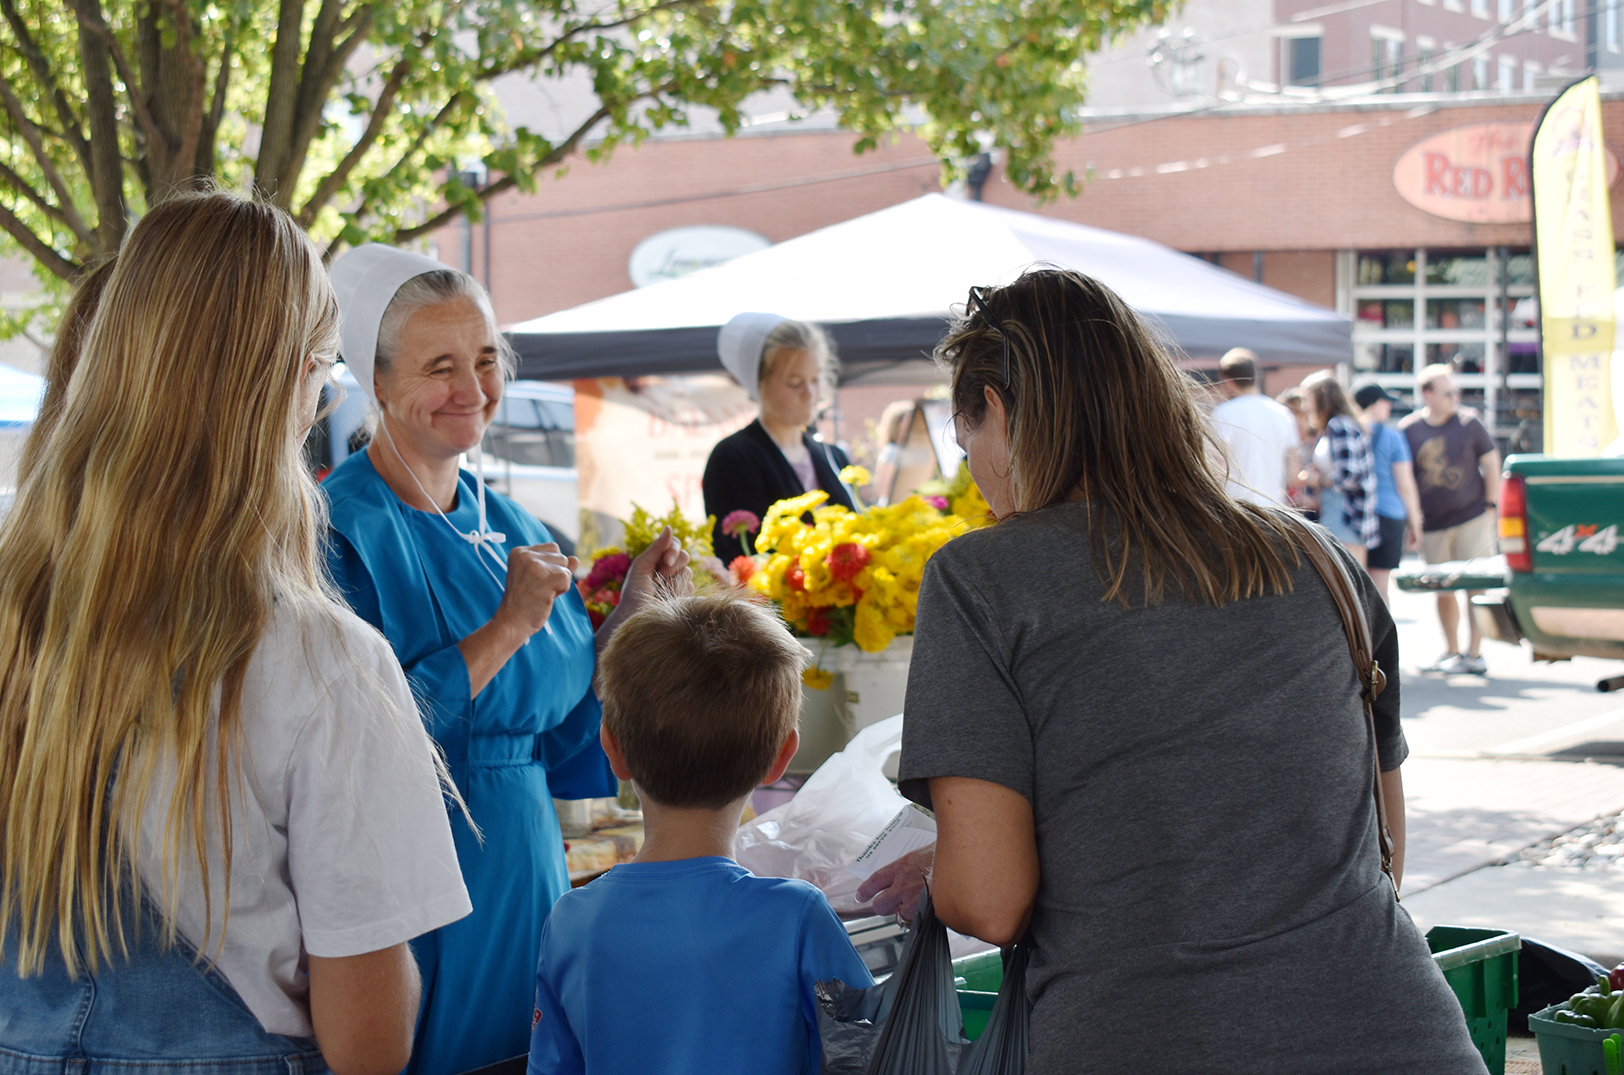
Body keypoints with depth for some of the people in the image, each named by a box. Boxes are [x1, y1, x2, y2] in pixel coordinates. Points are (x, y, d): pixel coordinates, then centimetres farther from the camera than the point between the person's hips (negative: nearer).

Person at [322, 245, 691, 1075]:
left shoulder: (509, 530, 9)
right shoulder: (339, 532, -14)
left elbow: (554, 738, 11)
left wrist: (628, 616, 1)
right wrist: (506, 631, -21)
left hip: (523, 891, 7)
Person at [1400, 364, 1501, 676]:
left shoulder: (1469, 423, -2)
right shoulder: (1408, 429, 0)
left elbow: (1491, 463, 5)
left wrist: (1490, 507, 0)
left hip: (1472, 518, -2)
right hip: (1432, 524, 2)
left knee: (1476, 587, -4)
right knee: (1443, 592, 9)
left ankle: (1474, 653, 2)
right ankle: (1451, 652, 21)